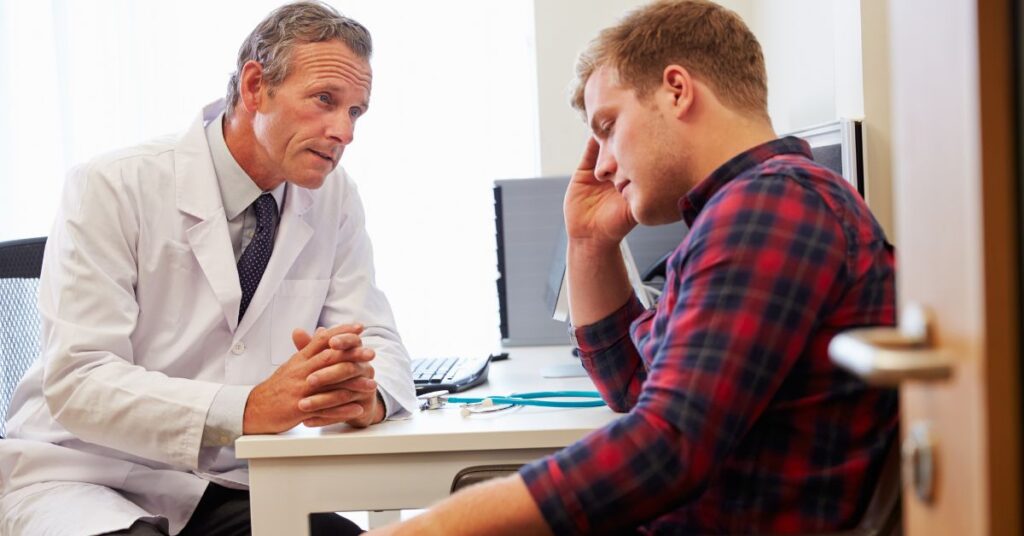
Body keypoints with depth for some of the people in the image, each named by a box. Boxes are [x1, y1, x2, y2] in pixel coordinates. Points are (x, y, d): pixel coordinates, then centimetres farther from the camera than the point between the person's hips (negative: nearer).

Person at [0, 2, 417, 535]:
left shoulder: (335, 199, 1)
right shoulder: (112, 188, -14)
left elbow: (379, 343, 1)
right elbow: (78, 381, -20)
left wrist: (366, 394, -24)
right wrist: (249, 408, -34)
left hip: (227, 489, 4)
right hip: (86, 478, -4)